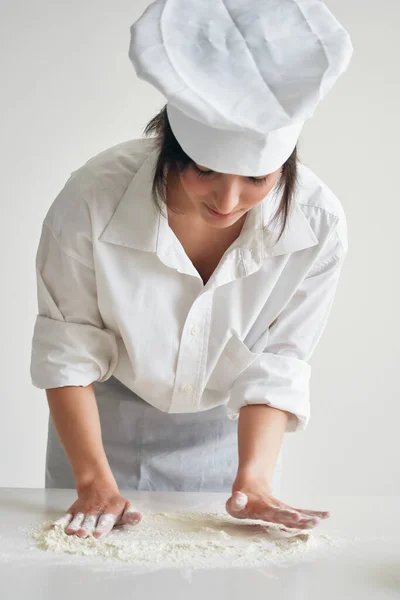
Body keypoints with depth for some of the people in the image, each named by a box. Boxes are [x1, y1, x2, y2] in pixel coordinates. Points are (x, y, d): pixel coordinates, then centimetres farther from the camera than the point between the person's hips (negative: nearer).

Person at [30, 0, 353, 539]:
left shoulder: (317, 226, -27)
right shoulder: (91, 200, -31)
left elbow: (275, 367, -16)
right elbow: (67, 348, -18)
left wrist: (253, 476, -27)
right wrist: (94, 479, -20)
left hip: (228, 433, 1)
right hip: (106, 421, 0)